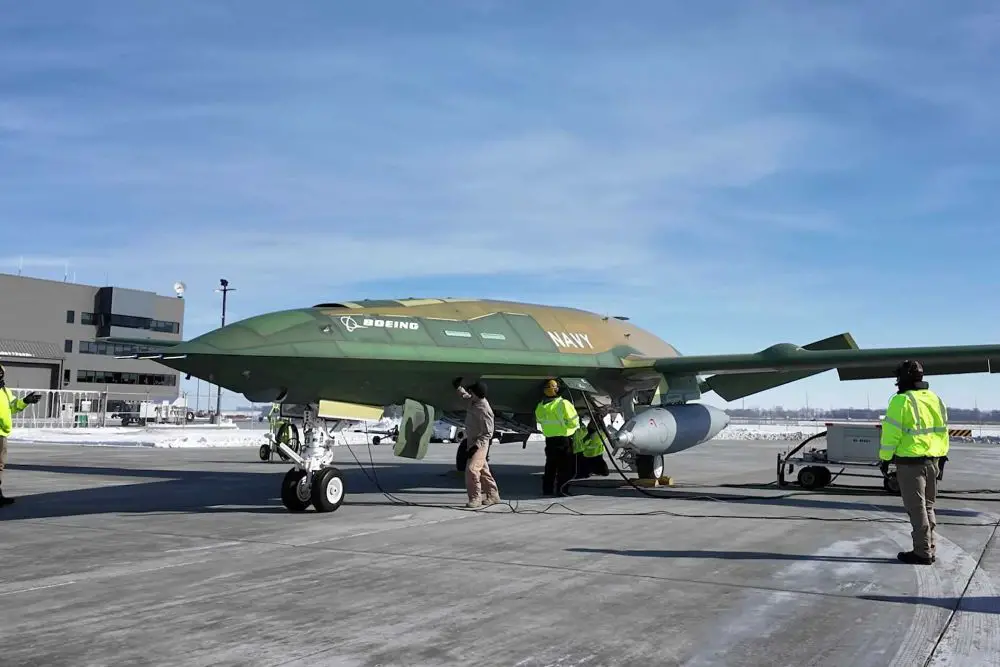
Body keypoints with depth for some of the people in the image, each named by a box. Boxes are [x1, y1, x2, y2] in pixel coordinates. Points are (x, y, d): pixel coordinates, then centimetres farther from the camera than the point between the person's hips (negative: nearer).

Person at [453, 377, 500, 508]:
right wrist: (457, 386, 9)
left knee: (472, 469, -17)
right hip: (471, 441, 9)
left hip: (480, 444, -9)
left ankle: (475, 498, -8)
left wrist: (475, 446, -25)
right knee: (483, 470, 15)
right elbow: (463, 394, 26)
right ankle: (493, 496, 26)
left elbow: (488, 433, -21)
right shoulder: (472, 400, 0)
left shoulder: (484, 410, -25)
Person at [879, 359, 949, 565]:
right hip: (932, 461, 7)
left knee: (916, 508, -1)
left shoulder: (901, 401, -14)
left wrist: (885, 458, -6)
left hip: (910, 463, -7)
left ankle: (923, 552, 4)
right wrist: (941, 456, 22)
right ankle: (929, 549, 22)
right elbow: (942, 431, 15)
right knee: (927, 506, 17)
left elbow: (891, 433, -15)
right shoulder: (935, 399, 9)